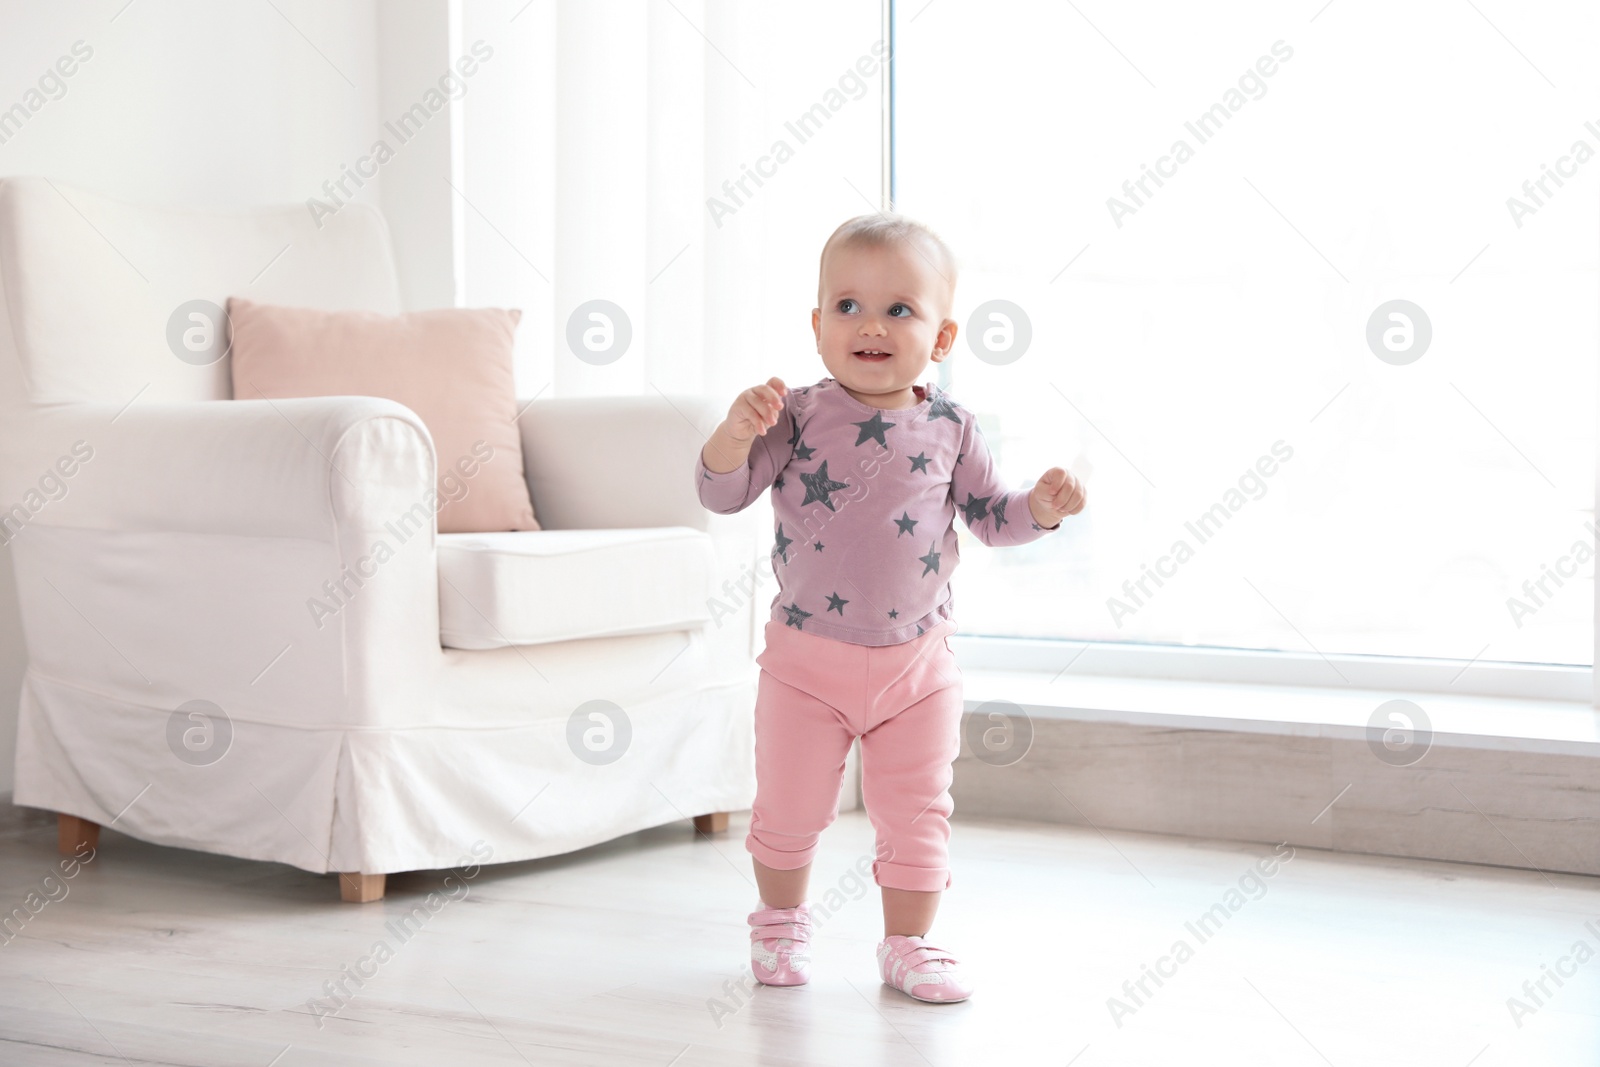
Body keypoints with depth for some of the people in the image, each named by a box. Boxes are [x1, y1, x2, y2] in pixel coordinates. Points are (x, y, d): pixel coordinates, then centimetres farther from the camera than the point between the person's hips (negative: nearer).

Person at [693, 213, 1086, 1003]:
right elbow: (721, 493, -14)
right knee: (789, 811, 11)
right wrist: (738, 431, -32)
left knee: (916, 815, 7)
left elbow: (989, 515, 5)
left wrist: (1040, 507, -15)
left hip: (917, 664, 1)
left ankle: (908, 944, 22)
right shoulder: (797, 417, -9)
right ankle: (781, 922, 35)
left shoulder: (948, 427, -3)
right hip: (806, 661, -1)